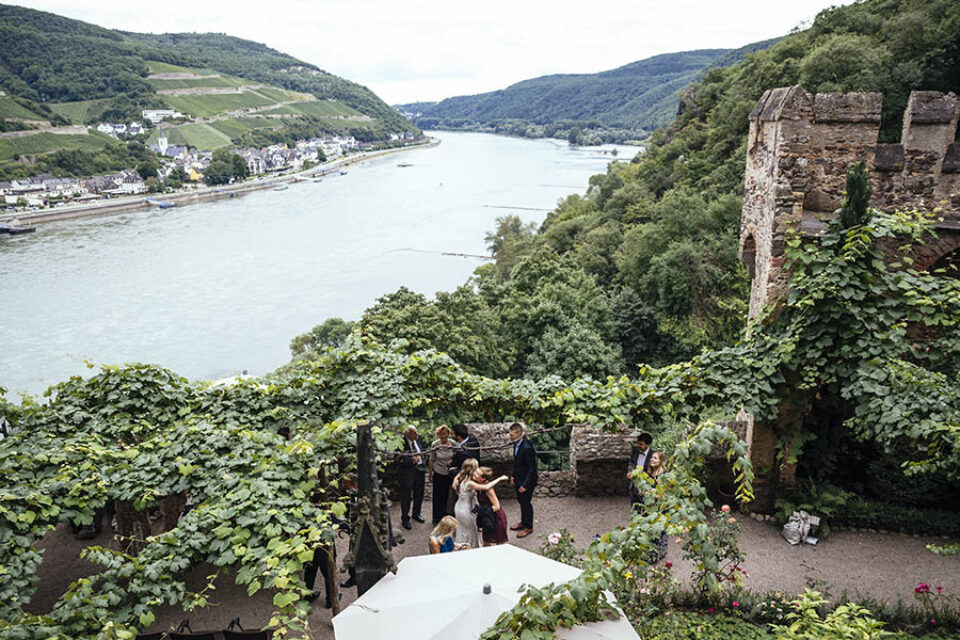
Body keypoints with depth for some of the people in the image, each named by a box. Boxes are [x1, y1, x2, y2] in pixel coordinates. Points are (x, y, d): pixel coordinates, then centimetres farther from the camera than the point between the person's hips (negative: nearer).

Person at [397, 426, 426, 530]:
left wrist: (423, 461, 5)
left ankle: (416, 513, 43)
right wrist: (412, 460, -31)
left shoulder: (418, 438, -2)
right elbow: (400, 461, -25)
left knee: (419, 494, 21)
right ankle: (405, 518, 25)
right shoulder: (401, 443, -24)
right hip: (407, 472, -7)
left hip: (420, 470, 7)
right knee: (406, 496, 7)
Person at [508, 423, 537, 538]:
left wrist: (525, 485, -21)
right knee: (521, 501, 22)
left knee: (526, 503, 7)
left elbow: (532, 468, -24)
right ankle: (523, 522, 41)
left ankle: (528, 527, 25)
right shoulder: (517, 444, -2)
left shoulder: (527, 448, -30)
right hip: (518, 480, 8)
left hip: (526, 481, -8)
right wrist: (514, 476, 13)